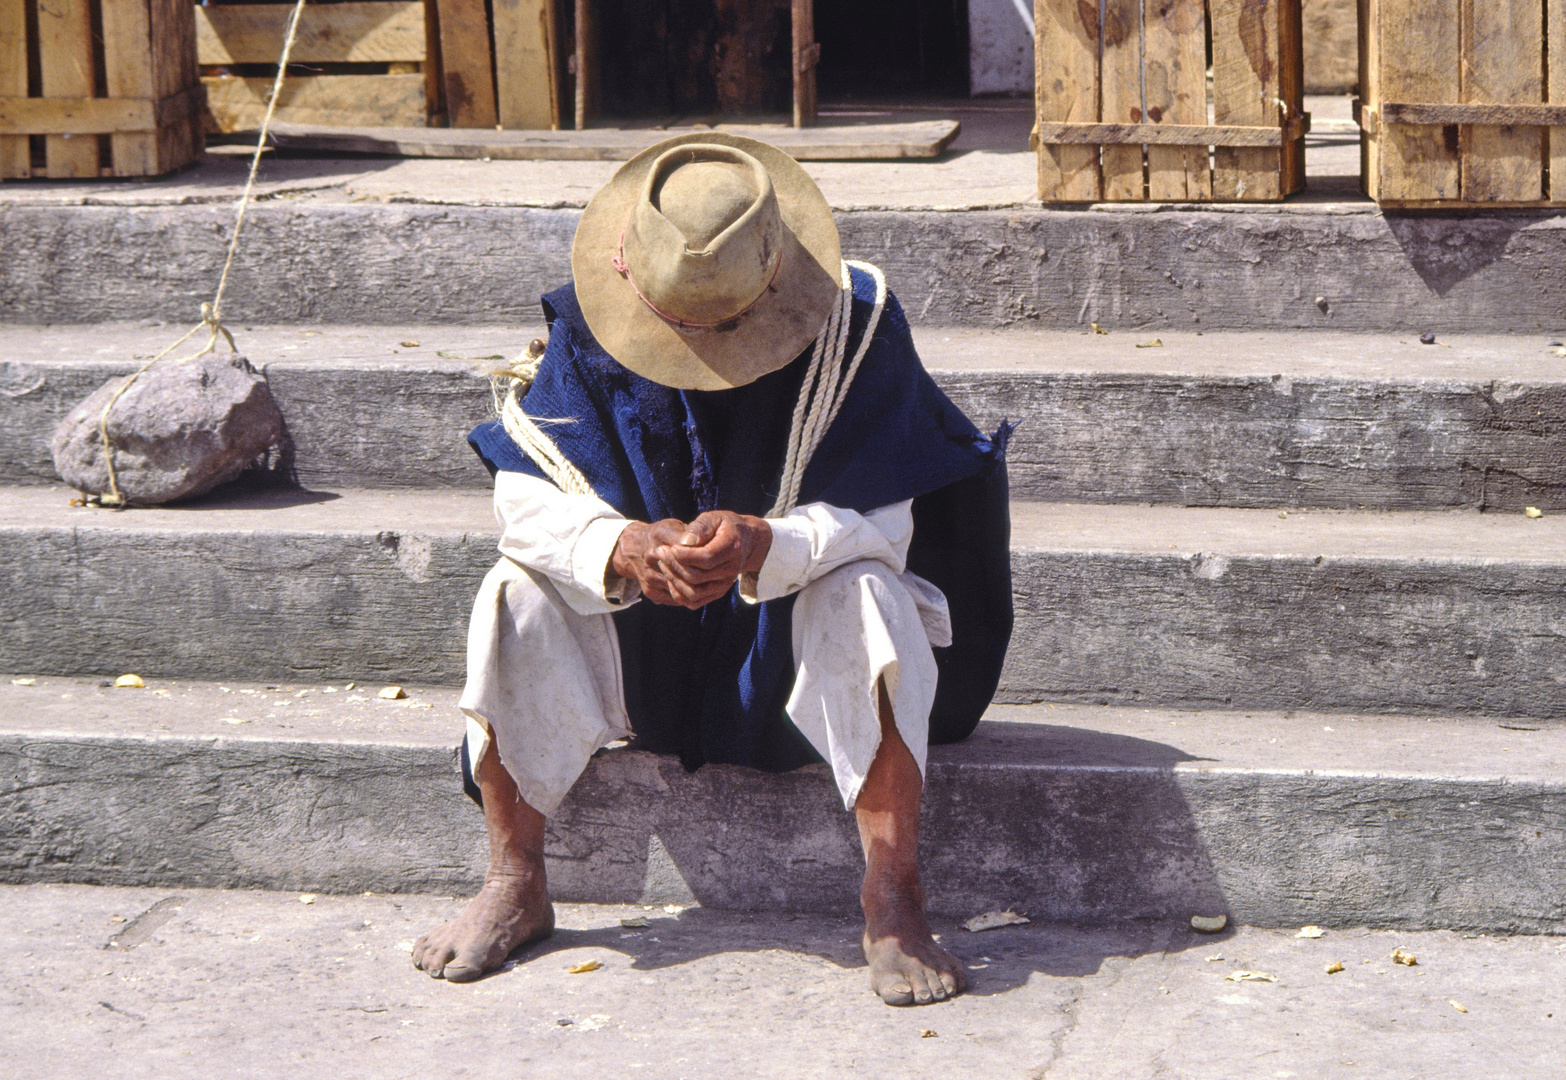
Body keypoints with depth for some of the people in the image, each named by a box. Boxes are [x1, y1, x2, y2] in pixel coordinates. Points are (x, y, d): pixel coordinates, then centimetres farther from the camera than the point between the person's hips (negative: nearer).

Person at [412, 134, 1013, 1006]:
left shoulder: (855, 323, -19)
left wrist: (766, 546, -44)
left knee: (866, 598, -35)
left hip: (798, 646, -3)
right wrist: (623, 550, -37)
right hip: (645, 649, 3)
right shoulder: (589, 329, -11)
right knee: (517, 603, -22)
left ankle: (895, 902, -30)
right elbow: (529, 498, -15)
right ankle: (516, 887, -8)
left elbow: (878, 523, -24)